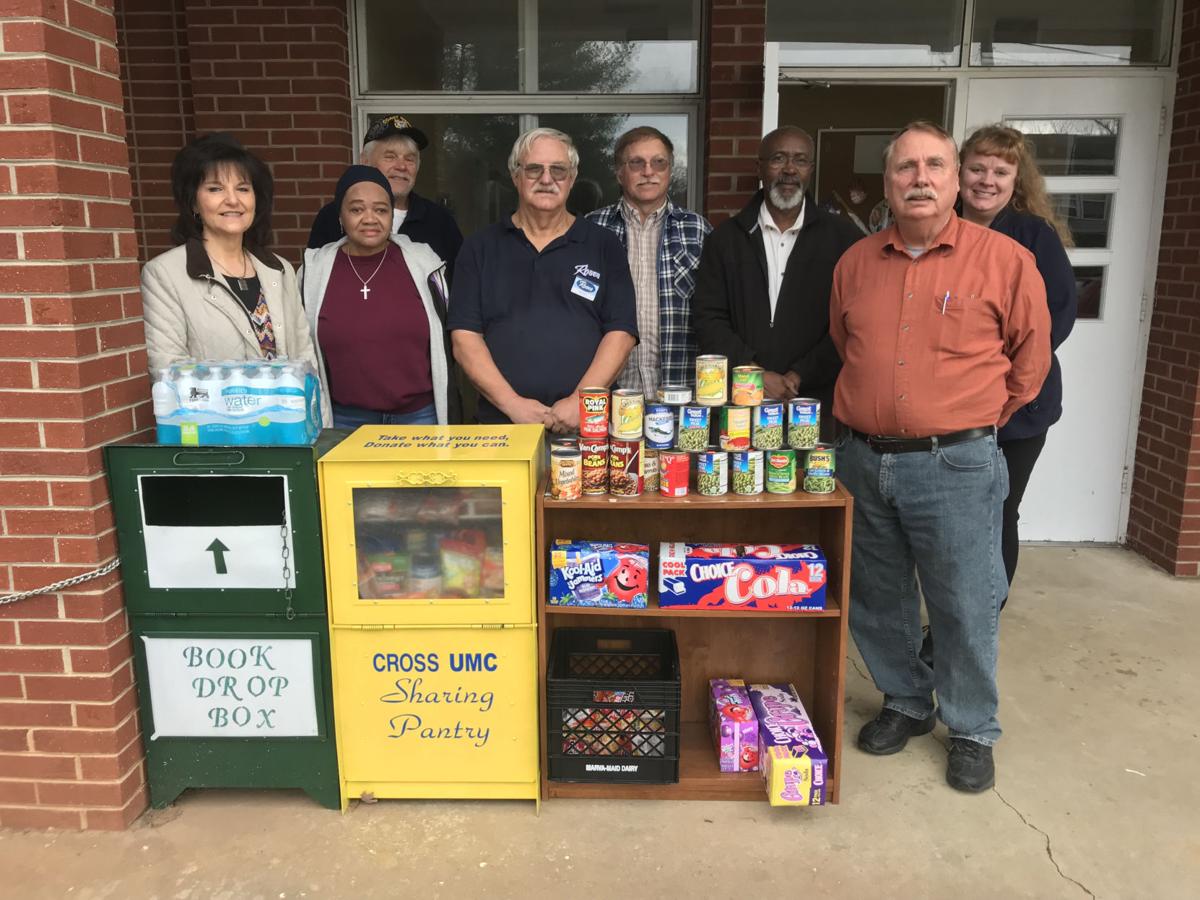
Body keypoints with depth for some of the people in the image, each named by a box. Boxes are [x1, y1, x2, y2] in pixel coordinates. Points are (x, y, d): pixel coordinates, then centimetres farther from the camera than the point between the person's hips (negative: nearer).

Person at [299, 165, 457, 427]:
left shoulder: (423, 263, -1)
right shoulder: (315, 270, 1)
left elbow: (445, 342, 5)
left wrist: (449, 415, 3)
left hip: (420, 416, 0)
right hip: (344, 421, 1)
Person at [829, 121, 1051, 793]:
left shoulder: (1005, 259, -4)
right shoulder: (856, 263, 7)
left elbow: (1030, 354, 6)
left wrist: (980, 420, 11)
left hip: (957, 466, -4)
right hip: (863, 460, 4)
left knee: (965, 607, 5)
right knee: (877, 600, 15)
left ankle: (973, 732, 26)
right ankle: (906, 703, 36)